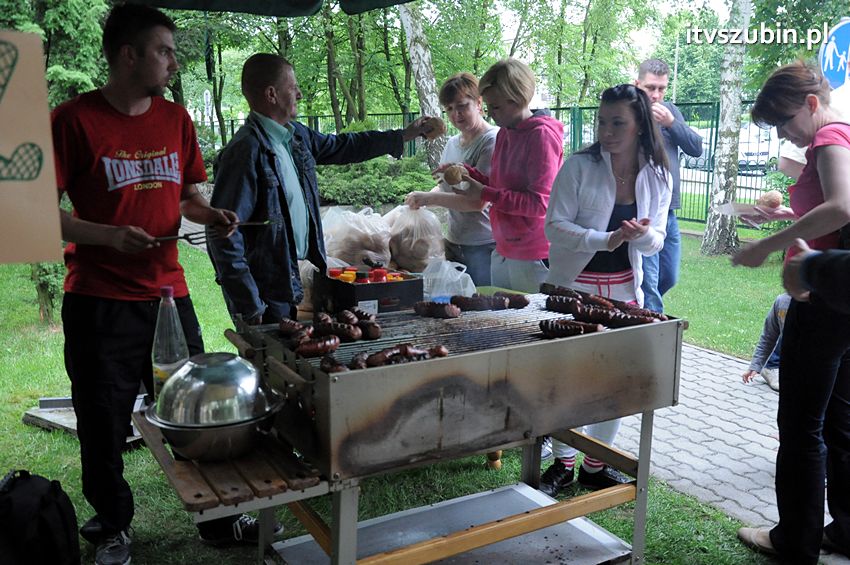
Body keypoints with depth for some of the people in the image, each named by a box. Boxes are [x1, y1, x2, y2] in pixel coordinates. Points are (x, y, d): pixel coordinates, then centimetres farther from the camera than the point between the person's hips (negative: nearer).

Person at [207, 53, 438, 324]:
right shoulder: (247, 151, -20)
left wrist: (405, 135, 27)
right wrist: (250, 307, -21)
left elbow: (341, 147, 25)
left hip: (291, 279, 8)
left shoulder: (295, 135, 7)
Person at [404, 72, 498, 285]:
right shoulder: (452, 143, 12)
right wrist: (420, 200, 0)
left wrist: (428, 198, -19)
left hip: (483, 246, -7)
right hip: (454, 243, 7)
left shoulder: (492, 141, -12)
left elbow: (479, 201, -20)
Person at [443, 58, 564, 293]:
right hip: (503, 253, 8)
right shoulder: (504, 133, 11)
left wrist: (485, 194, -20)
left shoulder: (542, 135, -15)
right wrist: (467, 173, 2)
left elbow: (540, 203, -19)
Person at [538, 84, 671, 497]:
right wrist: (607, 240, -27)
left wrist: (641, 234, -21)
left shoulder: (657, 177, 1)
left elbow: (654, 243, 2)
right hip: (573, 287, -3)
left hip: (624, 290, 3)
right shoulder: (579, 167, -10)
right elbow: (555, 227, -15)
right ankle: (563, 462, 25)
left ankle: (595, 466, 27)